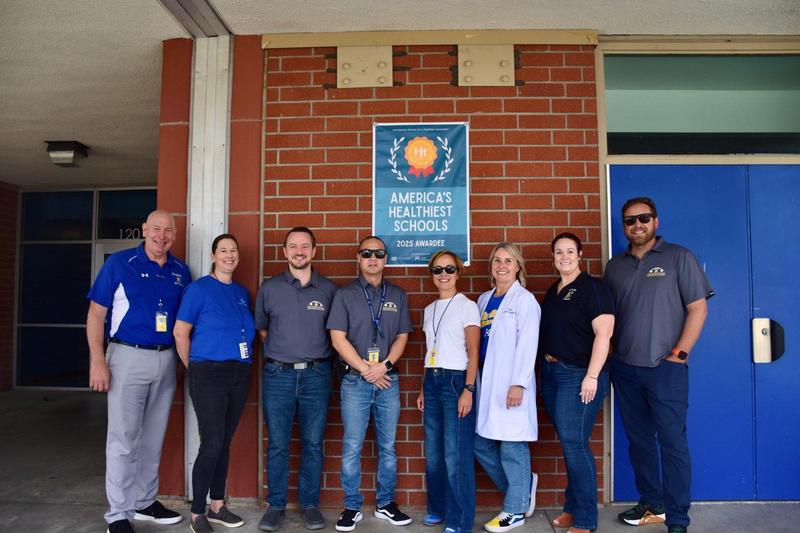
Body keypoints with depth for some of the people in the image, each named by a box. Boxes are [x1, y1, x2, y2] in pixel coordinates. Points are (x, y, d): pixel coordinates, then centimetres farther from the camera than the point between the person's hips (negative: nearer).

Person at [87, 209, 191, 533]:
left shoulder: (181, 271, 7)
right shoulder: (119, 263, -4)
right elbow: (96, 314, -5)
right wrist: (97, 361, -12)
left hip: (166, 359, 4)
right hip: (128, 357, -4)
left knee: (154, 437, 14)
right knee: (124, 438, 0)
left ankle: (145, 502, 29)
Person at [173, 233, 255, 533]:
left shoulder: (242, 293, 12)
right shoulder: (199, 289, -5)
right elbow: (180, 332, -6)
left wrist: (245, 361, 11)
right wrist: (194, 369, 0)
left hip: (240, 374, 6)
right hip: (209, 374, -5)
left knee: (225, 442, 13)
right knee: (212, 444, -5)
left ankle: (217, 506, 26)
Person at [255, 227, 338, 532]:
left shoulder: (328, 289, 4)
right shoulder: (269, 288, 5)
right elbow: (261, 327, 16)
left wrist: (318, 355, 7)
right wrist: (279, 350, 10)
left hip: (316, 375, 0)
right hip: (278, 375, 0)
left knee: (313, 444, 6)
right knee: (277, 444, 6)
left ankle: (310, 504, 21)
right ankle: (276, 505, 21)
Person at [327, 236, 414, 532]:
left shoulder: (398, 295, 9)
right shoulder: (345, 294, 2)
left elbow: (402, 336, 7)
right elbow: (338, 338, -4)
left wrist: (384, 365, -10)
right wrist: (366, 370, -10)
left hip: (388, 379, 2)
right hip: (355, 381, -2)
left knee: (387, 446, 10)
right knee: (351, 447, 2)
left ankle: (385, 503, 24)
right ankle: (352, 507, 16)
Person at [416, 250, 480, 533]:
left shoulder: (467, 306, -4)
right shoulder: (429, 310, 14)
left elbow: (473, 352, -7)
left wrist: (468, 389, -15)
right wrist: (423, 389, 15)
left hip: (455, 379, -6)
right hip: (431, 380, 6)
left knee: (455, 453, -6)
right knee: (433, 450, 11)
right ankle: (437, 509, 27)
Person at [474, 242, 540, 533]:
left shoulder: (524, 300, -4)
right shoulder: (483, 300, 15)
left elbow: (527, 344, -11)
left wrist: (519, 383, -17)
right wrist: (476, 381, 10)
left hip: (510, 385, -7)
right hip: (485, 382, 7)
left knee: (511, 446, 1)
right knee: (481, 444, 10)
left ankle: (515, 510, 17)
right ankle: (523, 485, 31)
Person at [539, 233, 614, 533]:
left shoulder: (592, 288, -8)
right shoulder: (552, 291, 14)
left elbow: (603, 334, -15)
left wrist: (591, 377, -20)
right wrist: (545, 368, 11)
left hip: (579, 375, -7)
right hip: (551, 374, 7)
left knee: (574, 444, -6)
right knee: (568, 443, 14)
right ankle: (573, 508, 25)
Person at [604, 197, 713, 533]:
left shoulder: (678, 257, -1)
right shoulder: (614, 265, 11)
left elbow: (698, 307, -5)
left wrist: (680, 352, -10)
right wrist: (611, 351, 6)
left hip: (666, 368, -4)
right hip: (625, 368, 5)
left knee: (672, 443, -1)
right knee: (639, 440, 14)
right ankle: (651, 505, 29)